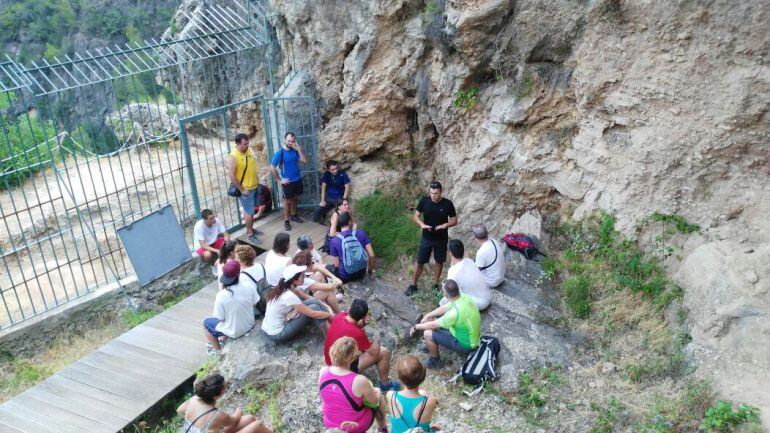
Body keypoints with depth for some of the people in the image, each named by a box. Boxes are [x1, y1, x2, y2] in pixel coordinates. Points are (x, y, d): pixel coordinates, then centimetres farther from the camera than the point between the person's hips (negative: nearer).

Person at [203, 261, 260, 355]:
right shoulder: (249, 287, -21)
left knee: (206, 322, 23)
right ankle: (223, 341, 45)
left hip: (234, 332, -4)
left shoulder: (221, 296, -30)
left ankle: (219, 351, 32)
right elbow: (254, 303, -4)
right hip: (249, 325, 4)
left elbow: (219, 318, -17)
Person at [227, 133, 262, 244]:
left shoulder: (249, 151, 1)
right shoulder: (233, 157, -22)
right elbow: (231, 175, -22)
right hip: (245, 189, -7)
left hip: (254, 186, 7)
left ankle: (251, 229, 34)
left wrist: (257, 179, 14)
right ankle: (250, 234, 13)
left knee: (251, 210, 19)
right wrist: (241, 190, -19)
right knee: (249, 212, 1)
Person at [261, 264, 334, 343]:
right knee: (314, 307, -12)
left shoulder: (283, 288, -2)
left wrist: (326, 306, 0)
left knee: (313, 302, -1)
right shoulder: (289, 296, -27)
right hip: (277, 335, -8)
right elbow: (313, 314, -20)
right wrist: (331, 314, -5)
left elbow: (307, 297, 8)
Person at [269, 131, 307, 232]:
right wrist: (279, 180, -14)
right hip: (288, 181, -5)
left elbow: (304, 161, -8)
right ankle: (286, 221, 16)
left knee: (295, 198, 19)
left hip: (298, 179, 5)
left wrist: (299, 149, -17)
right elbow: (272, 168, -17)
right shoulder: (280, 152, -17)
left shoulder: (295, 150, -1)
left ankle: (293, 215, 37)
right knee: (288, 201, 5)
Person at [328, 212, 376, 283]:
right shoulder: (362, 233, -9)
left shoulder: (334, 241, -13)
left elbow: (336, 265, -11)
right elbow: (371, 255, -9)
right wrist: (371, 270, 8)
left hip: (345, 276, -2)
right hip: (361, 273, 2)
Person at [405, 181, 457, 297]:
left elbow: (455, 221, -5)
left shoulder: (447, 204, -13)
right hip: (426, 238, 0)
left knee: (439, 262, 14)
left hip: (441, 239, 0)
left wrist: (446, 224, -26)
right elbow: (415, 216, -3)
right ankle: (413, 285, 23)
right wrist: (422, 224, -24)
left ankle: (435, 285, 33)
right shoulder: (424, 201, -11)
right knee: (420, 262, 7)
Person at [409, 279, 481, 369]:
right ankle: (432, 347, 33)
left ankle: (435, 361, 13)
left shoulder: (456, 312, -37)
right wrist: (427, 316, 4)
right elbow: (444, 308, 6)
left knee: (427, 334, -12)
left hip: (465, 344, -8)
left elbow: (433, 325, -24)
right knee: (433, 318, 12)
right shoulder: (464, 297, -12)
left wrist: (416, 327, -8)